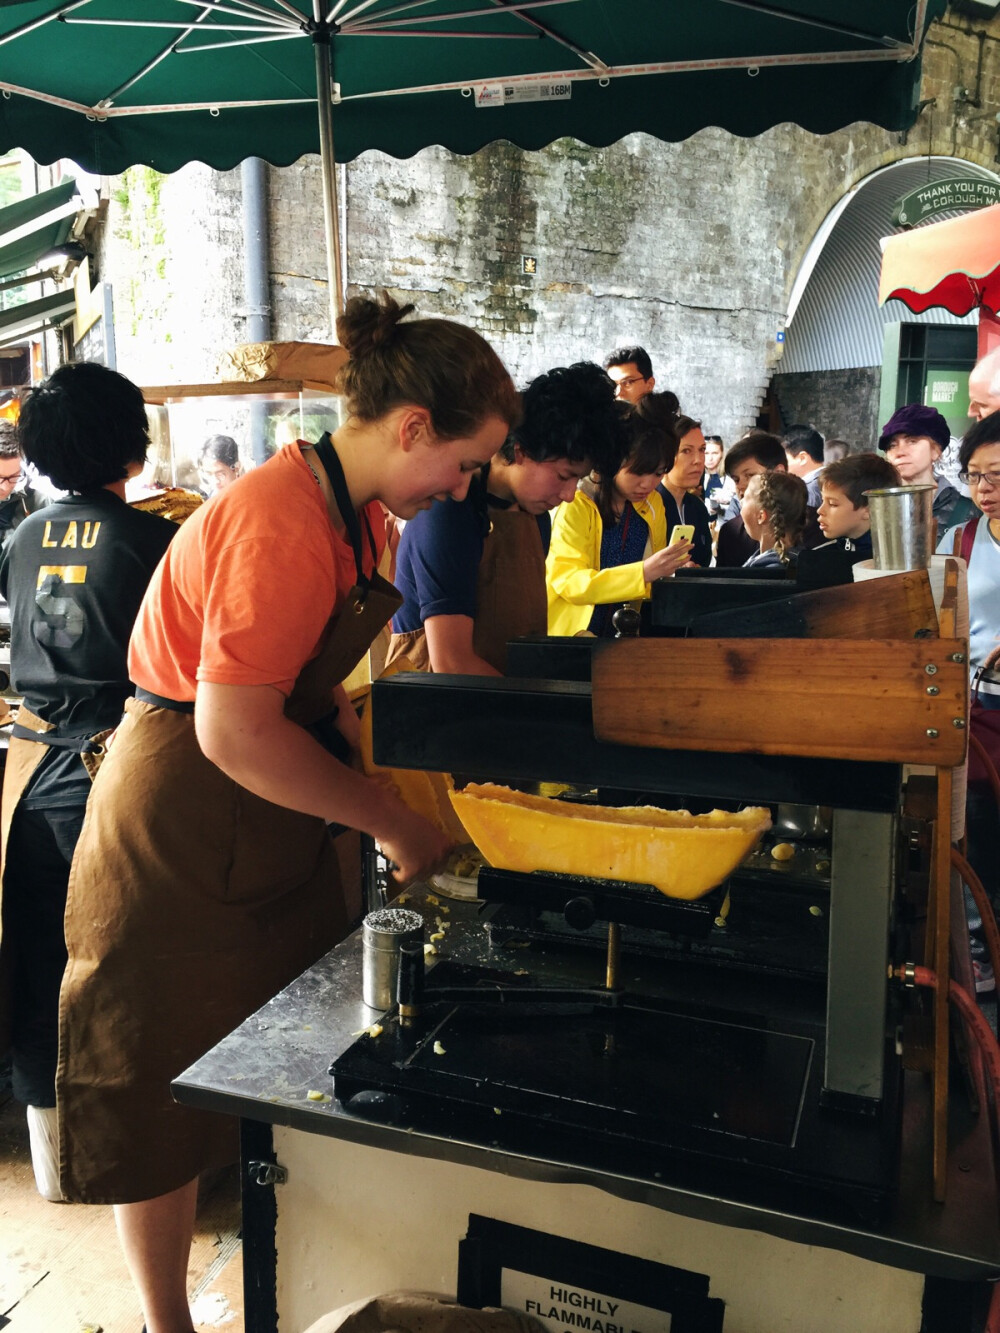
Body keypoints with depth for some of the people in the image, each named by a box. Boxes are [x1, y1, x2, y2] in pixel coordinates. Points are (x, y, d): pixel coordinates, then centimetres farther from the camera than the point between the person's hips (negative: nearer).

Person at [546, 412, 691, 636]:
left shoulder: (653, 504, 6)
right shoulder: (577, 504, -13)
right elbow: (566, 580, -22)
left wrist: (666, 571, -8)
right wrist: (643, 573, -31)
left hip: (623, 636, 8)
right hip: (571, 632, -7)